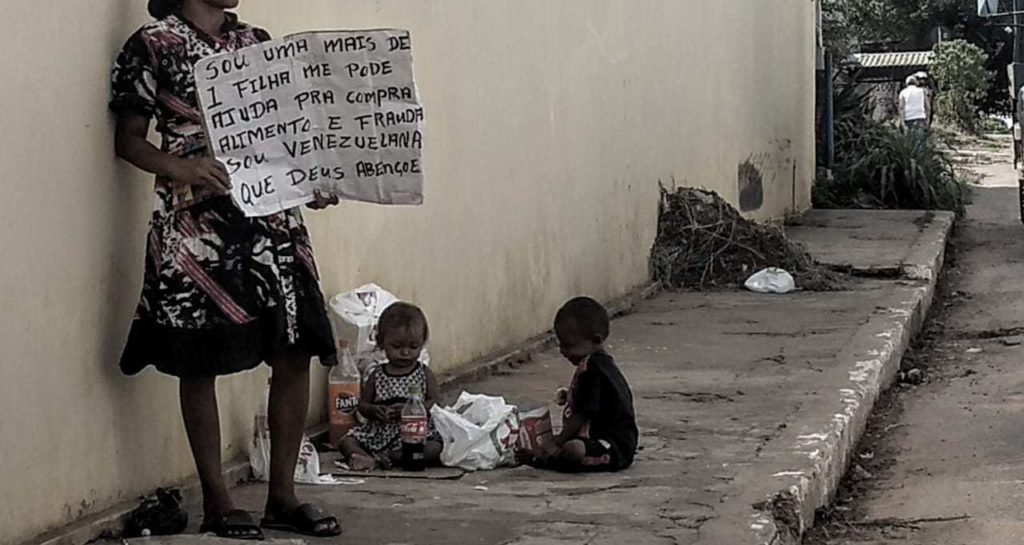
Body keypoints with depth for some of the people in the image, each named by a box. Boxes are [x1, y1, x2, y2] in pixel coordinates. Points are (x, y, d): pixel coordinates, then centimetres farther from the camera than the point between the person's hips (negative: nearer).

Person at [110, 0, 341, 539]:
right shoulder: (153, 44, -1)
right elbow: (128, 139, -2)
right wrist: (180, 167, -21)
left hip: (272, 215, 5)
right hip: (194, 222, -5)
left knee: (295, 353, 3)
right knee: (200, 363, 1)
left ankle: (282, 495, 15)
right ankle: (216, 501, 13)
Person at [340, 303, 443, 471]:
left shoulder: (425, 374, 4)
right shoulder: (377, 376, 8)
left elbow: (434, 403, -5)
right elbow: (362, 405, 9)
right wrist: (374, 410, -15)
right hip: (378, 433, 2)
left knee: (435, 449, -32)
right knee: (347, 442, -16)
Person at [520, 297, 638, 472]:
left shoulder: (590, 369, -19)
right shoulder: (602, 362, 14)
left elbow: (581, 416, -19)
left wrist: (558, 443, -15)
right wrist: (569, 395, 21)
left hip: (616, 449, -12)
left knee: (573, 450, -36)